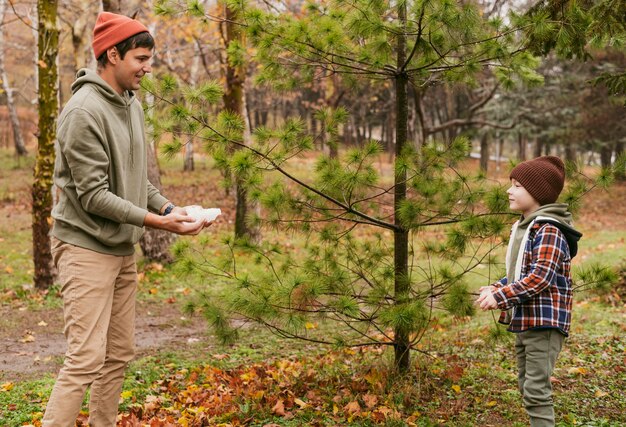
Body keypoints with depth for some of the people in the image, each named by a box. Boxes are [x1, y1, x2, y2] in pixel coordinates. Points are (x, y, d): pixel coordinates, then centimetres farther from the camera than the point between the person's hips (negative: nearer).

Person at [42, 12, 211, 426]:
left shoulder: (132, 105, 9)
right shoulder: (84, 111, -17)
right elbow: (93, 196, -19)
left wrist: (170, 207, 0)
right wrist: (158, 222, -20)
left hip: (123, 249, 9)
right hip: (87, 248, -8)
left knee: (119, 354, 12)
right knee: (86, 359, -11)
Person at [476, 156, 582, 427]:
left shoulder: (549, 231, -16)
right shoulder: (523, 228, 15)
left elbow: (540, 278, -24)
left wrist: (500, 297, -23)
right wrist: (496, 289, 3)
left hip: (545, 321, -10)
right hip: (524, 320, 10)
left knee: (536, 389, -11)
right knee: (526, 387, 17)